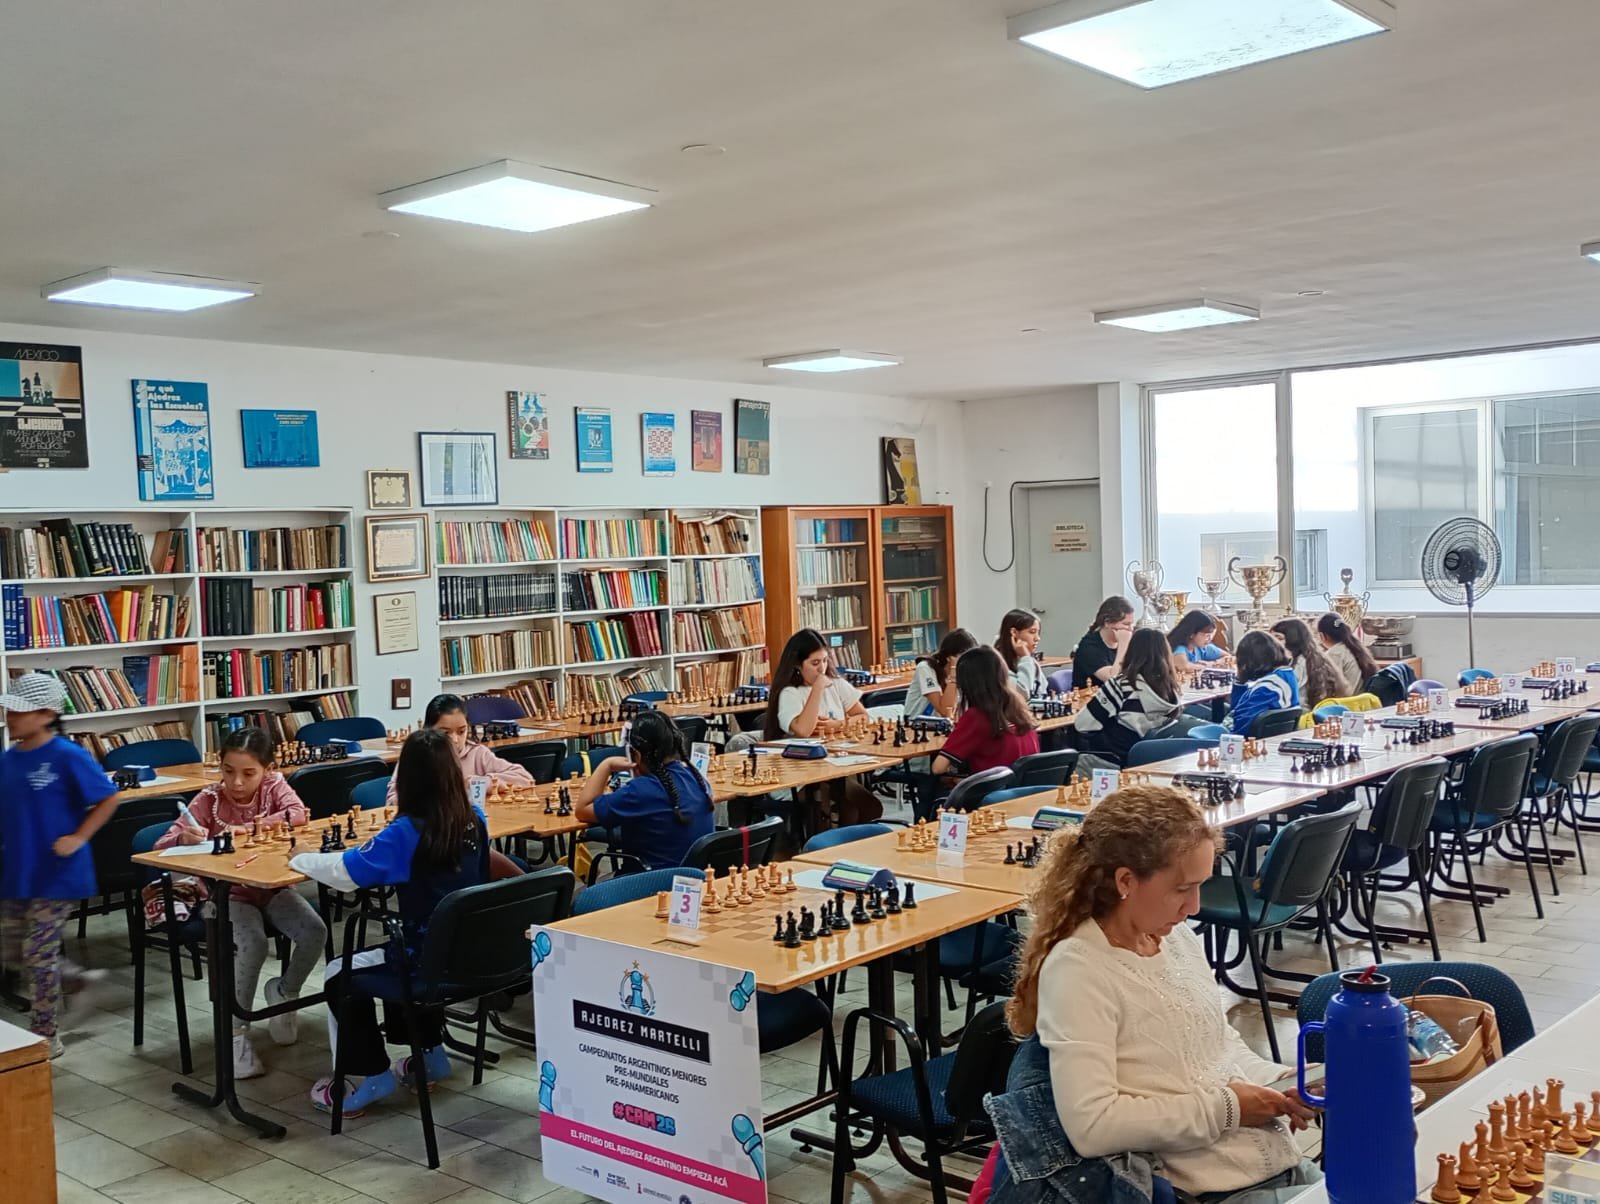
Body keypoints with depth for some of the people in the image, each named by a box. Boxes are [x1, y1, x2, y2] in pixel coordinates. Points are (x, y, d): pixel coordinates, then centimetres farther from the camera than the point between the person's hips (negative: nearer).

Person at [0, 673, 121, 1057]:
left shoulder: (68, 757, -15)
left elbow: (108, 799, -10)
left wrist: (78, 838, -14)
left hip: (56, 874, -7)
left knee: (39, 955, -1)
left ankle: (45, 1038, 13)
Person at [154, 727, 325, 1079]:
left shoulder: (274, 785, -4)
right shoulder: (208, 799, -10)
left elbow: (298, 814, -24)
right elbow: (162, 846, -14)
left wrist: (245, 829, -32)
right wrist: (184, 838, -38)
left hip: (273, 888, 3)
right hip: (229, 895, -3)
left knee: (315, 931, -22)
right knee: (253, 944, -31)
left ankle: (285, 991, 9)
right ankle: (236, 1031, -15)